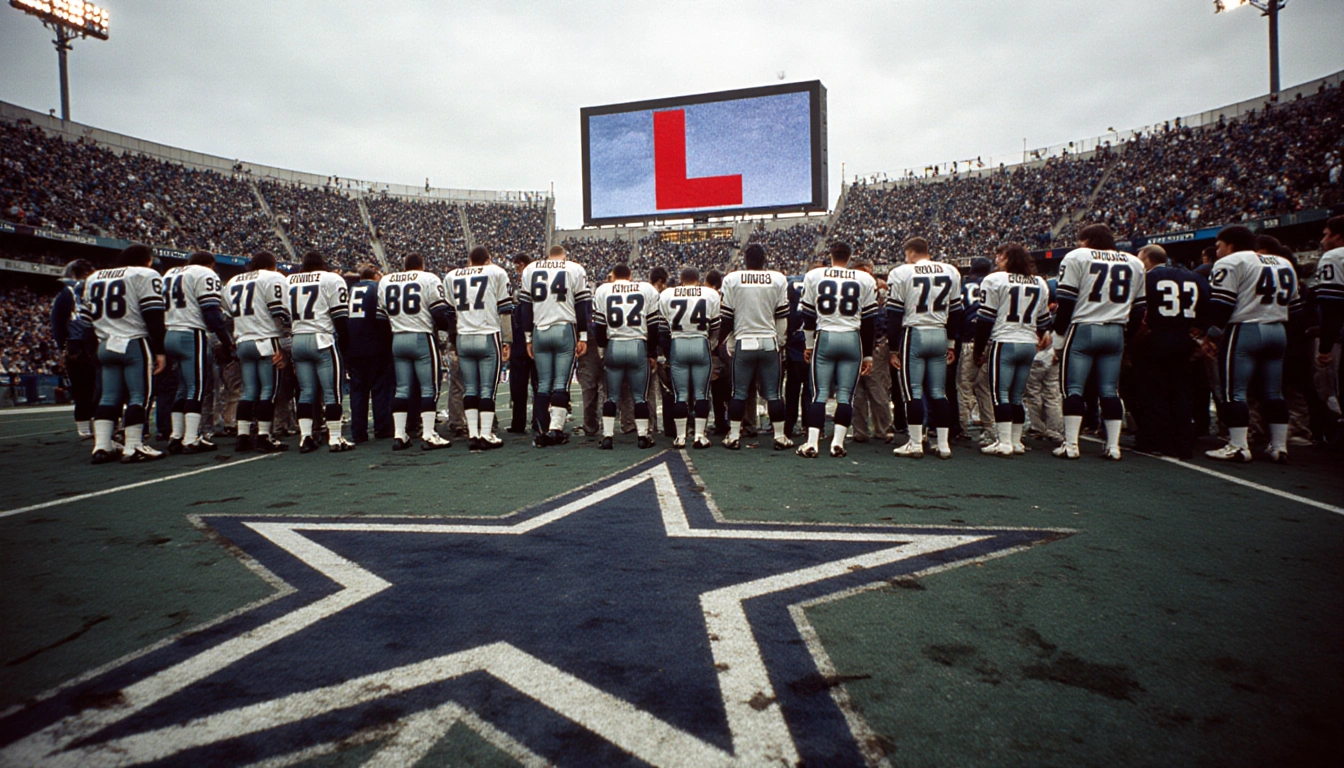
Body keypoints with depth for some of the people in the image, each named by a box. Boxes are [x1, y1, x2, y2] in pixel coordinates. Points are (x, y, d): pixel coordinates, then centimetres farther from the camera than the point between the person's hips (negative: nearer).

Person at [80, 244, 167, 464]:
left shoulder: (94, 278, 19)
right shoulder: (145, 275, -3)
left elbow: (86, 318, 17)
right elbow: (153, 316, -12)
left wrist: (94, 349, 20)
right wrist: (159, 351, -12)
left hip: (106, 345, 7)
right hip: (135, 344, -7)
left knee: (109, 397, 10)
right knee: (139, 396, -4)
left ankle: (101, 447, 6)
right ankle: (134, 448, -7)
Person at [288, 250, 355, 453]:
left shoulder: (289, 282, 14)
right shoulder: (331, 279, 0)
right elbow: (339, 315, -9)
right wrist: (344, 341, -2)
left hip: (297, 340, 5)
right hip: (322, 339, -5)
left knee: (306, 392, 11)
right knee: (332, 392, -2)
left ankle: (305, 437, 9)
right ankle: (335, 439, -2)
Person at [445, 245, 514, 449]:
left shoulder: (451, 277, 16)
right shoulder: (496, 273, 6)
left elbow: (450, 313, 16)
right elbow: (505, 310, 1)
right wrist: (507, 341, 5)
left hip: (463, 339, 3)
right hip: (488, 337, -3)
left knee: (469, 389, 8)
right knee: (487, 389, 0)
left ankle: (473, 434, 7)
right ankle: (486, 435, -2)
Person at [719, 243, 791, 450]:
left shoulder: (732, 279, -1)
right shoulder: (778, 279, 1)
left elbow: (726, 317, 1)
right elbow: (783, 316, 5)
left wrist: (728, 343, 11)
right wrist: (781, 342, 15)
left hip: (743, 342, 0)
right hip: (769, 342, 1)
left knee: (739, 393, 7)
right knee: (773, 393, 6)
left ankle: (733, 436, 9)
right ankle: (780, 437, 10)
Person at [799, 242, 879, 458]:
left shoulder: (814, 276, 6)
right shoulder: (865, 279, 6)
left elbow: (808, 314, 9)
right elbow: (869, 321, 5)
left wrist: (809, 343, 20)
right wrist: (868, 355, 10)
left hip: (824, 337, 0)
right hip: (852, 339, 0)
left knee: (819, 394, 3)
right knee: (845, 395, 5)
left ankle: (811, 444, -3)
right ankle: (838, 443, 1)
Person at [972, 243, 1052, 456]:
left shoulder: (994, 280, -4)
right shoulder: (1040, 283, 14)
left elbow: (986, 319, -6)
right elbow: (1043, 320, 16)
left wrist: (980, 350, 0)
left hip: (1005, 343, -6)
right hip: (1030, 345, 6)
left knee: (1001, 395, -2)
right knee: (1017, 397, 12)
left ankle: (1004, 443, -5)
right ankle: (1016, 442, 15)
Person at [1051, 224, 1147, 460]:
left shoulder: (1077, 257, -1)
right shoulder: (1134, 263, 15)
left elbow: (1066, 303, -7)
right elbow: (1138, 308, 13)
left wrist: (1059, 339, -3)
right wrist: (1127, 335, 20)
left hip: (1082, 330, -5)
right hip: (1116, 333, 5)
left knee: (1073, 390, -1)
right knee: (1110, 392, 9)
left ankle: (1070, 445, -4)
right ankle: (1113, 446, 10)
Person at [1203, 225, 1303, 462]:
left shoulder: (1230, 263, -5)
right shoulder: (1284, 264, 20)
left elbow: (1220, 304, -14)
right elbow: (1294, 306, 20)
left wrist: (1212, 334, -6)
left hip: (1243, 331, -8)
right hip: (1278, 333, 8)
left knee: (1234, 391, -4)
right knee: (1274, 393, 11)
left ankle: (1238, 447, -7)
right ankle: (1280, 447, 13)